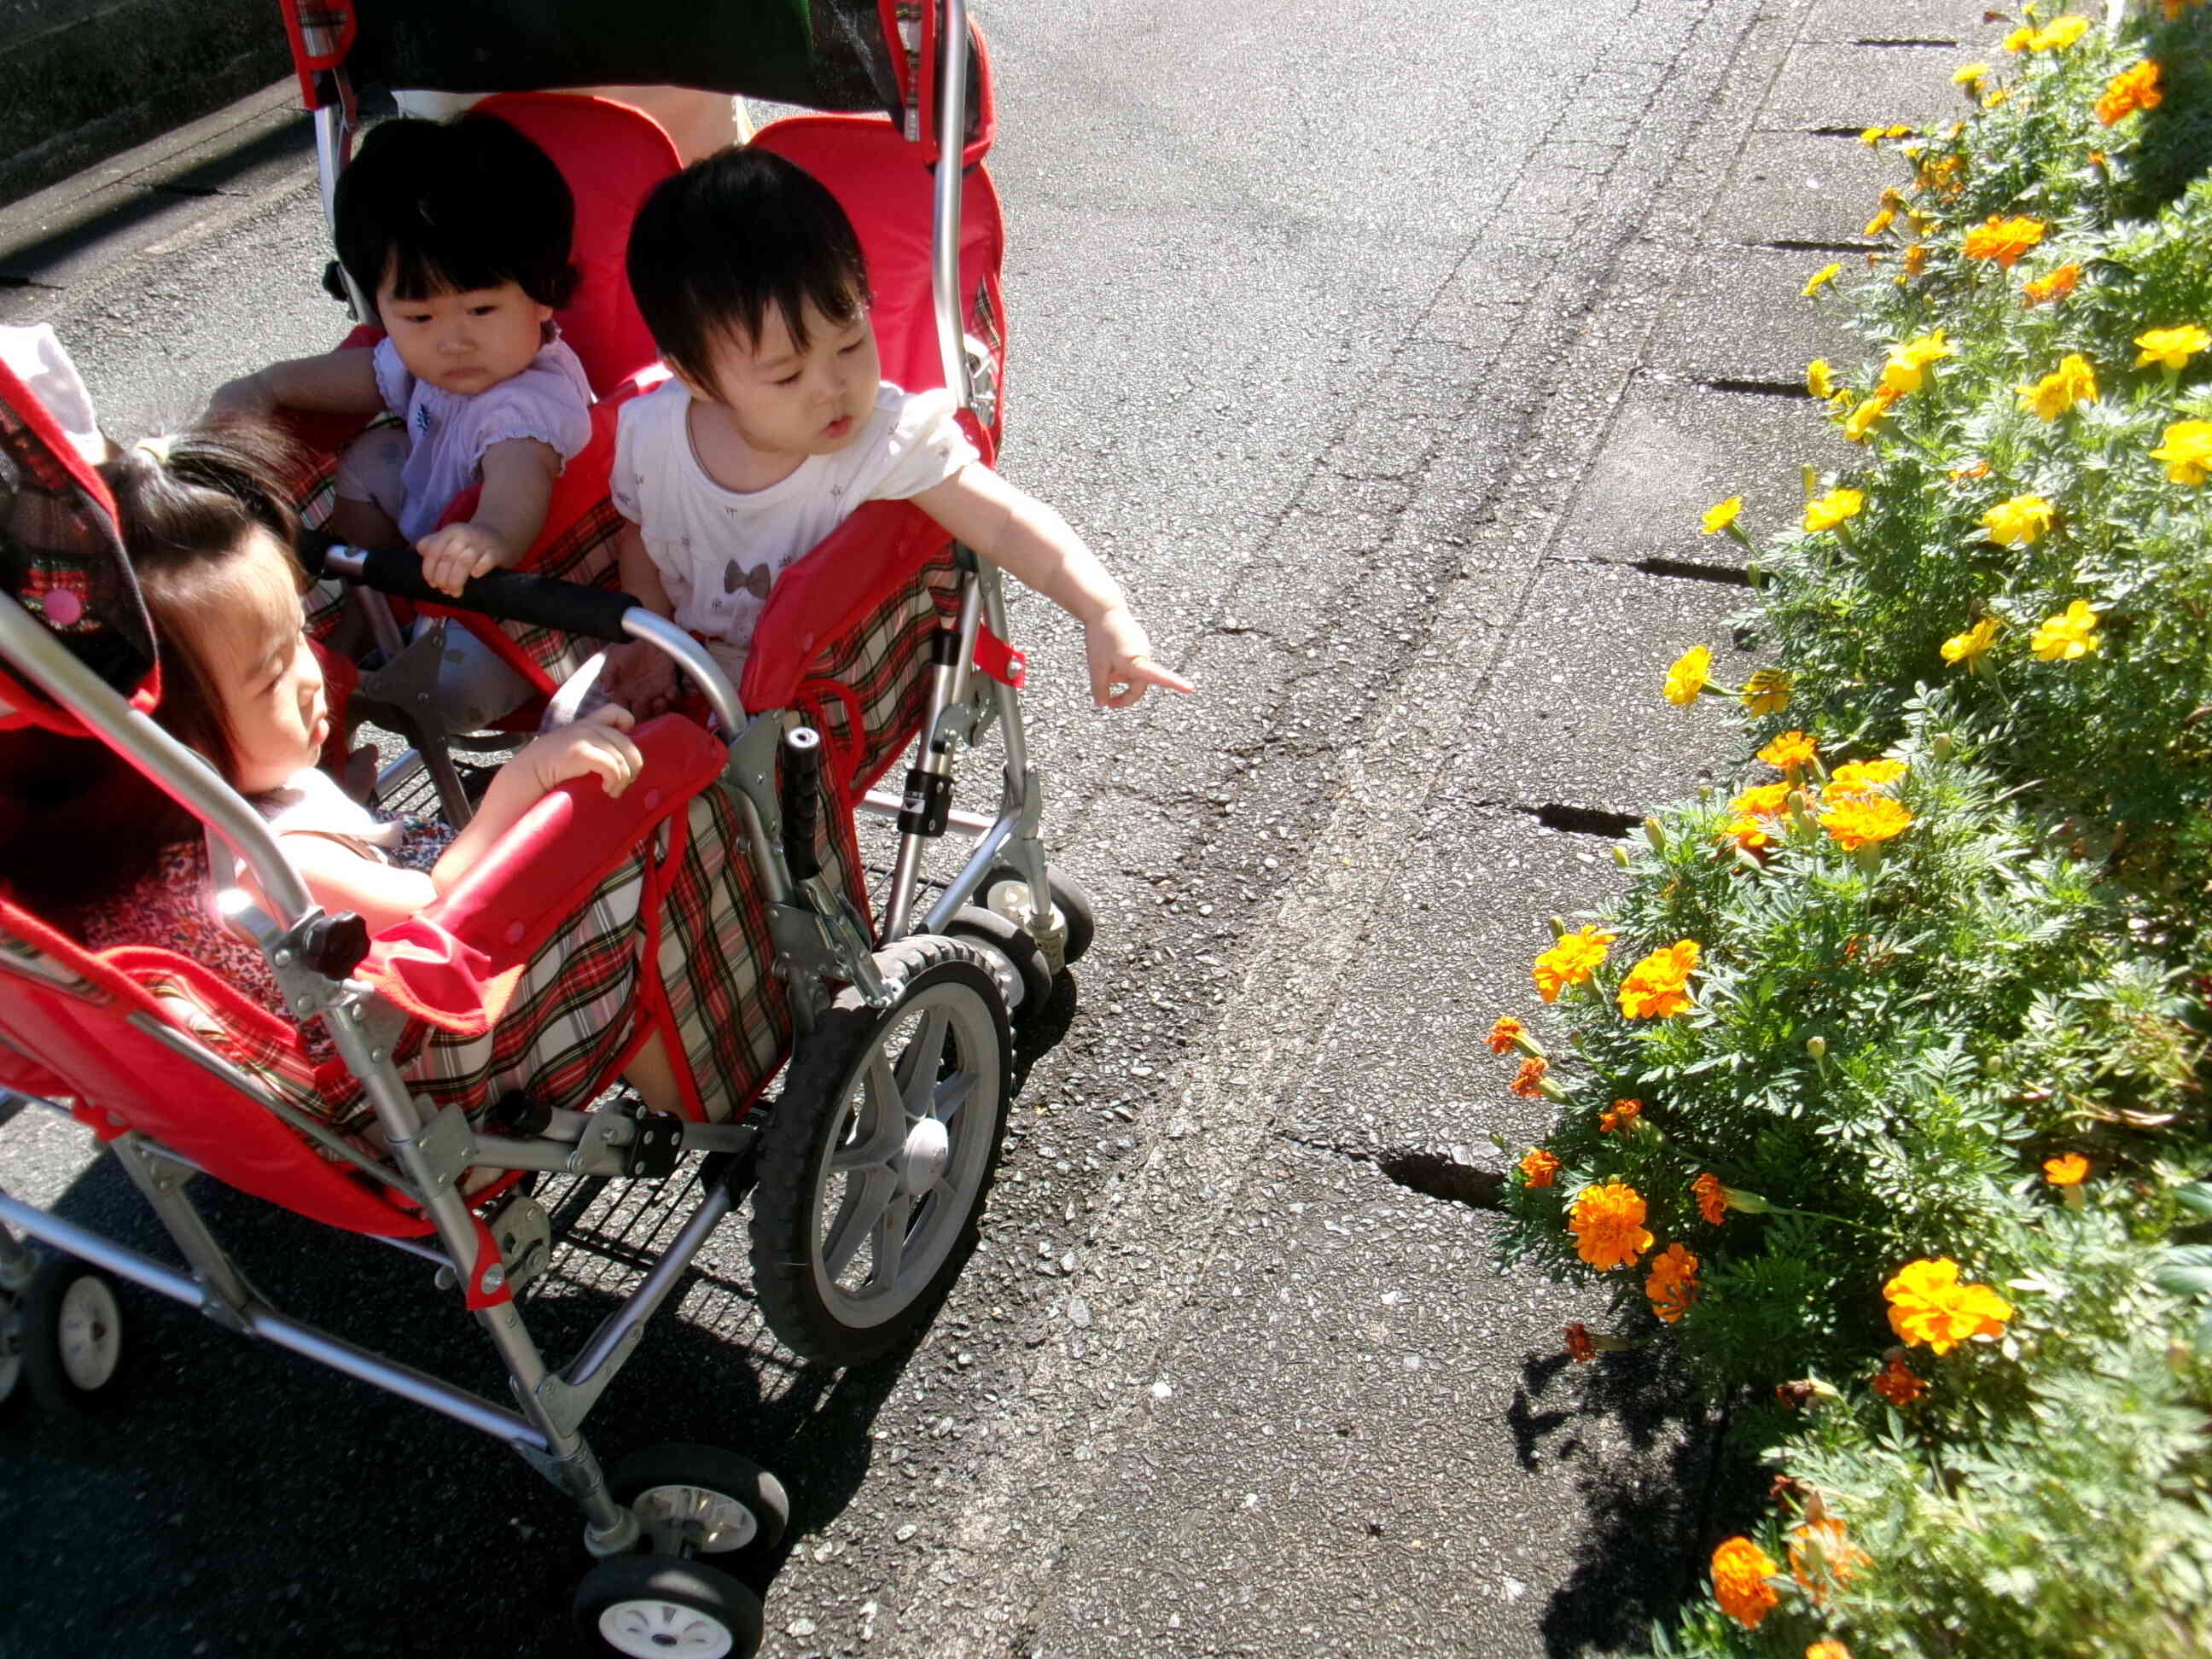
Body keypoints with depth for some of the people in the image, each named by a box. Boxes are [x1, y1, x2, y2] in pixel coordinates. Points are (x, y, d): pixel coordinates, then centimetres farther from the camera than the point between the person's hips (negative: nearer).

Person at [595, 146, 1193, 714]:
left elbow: (1007, 524, -29)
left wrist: (1105, 614, -42)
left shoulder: (890, 439, -23)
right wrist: (649, 639, -5)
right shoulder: (653, 433, -11)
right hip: (688, 675, 4)